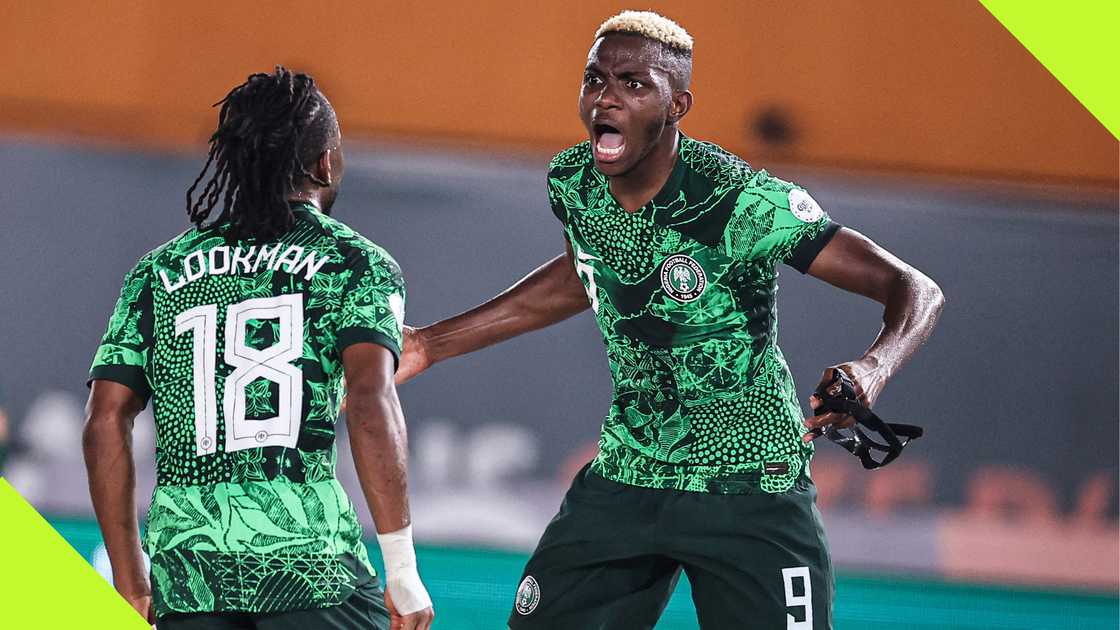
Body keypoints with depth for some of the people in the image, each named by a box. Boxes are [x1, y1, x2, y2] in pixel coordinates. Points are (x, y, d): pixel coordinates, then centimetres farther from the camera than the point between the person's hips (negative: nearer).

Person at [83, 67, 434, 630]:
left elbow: (106, 424, 10)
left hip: (184, 565, 4)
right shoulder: (357, 264, 6)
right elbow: (371, 401, -10)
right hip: (311, 560, -4)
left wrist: (130, 582, 15)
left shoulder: (158, 271, 17)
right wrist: (401, 569, -8)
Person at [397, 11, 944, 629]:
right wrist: (431, 344, 19)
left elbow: (915, 289, -23)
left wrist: (872, 369, -45)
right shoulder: (571, 183, -5)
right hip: (626, 478, 5)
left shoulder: (743, 202, -23)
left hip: (752, 489, -5)